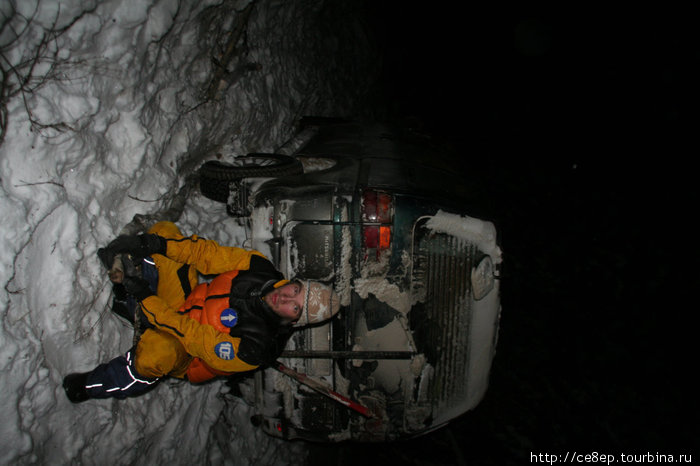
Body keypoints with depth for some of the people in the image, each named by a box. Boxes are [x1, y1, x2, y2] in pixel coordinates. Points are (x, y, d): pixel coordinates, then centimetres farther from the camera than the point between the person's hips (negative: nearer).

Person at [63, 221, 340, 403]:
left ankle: (91, 386, -11)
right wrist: (155, 243, -24)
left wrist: (146, 299, -32)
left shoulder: (258, 346, -31)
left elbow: (199, 340, -33)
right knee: (164, 230, -7)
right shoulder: (261, 269, -16)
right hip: (188, 298, 6)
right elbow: (210, 256, -12)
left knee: (156, 354, -44)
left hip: (186, 356, -6)